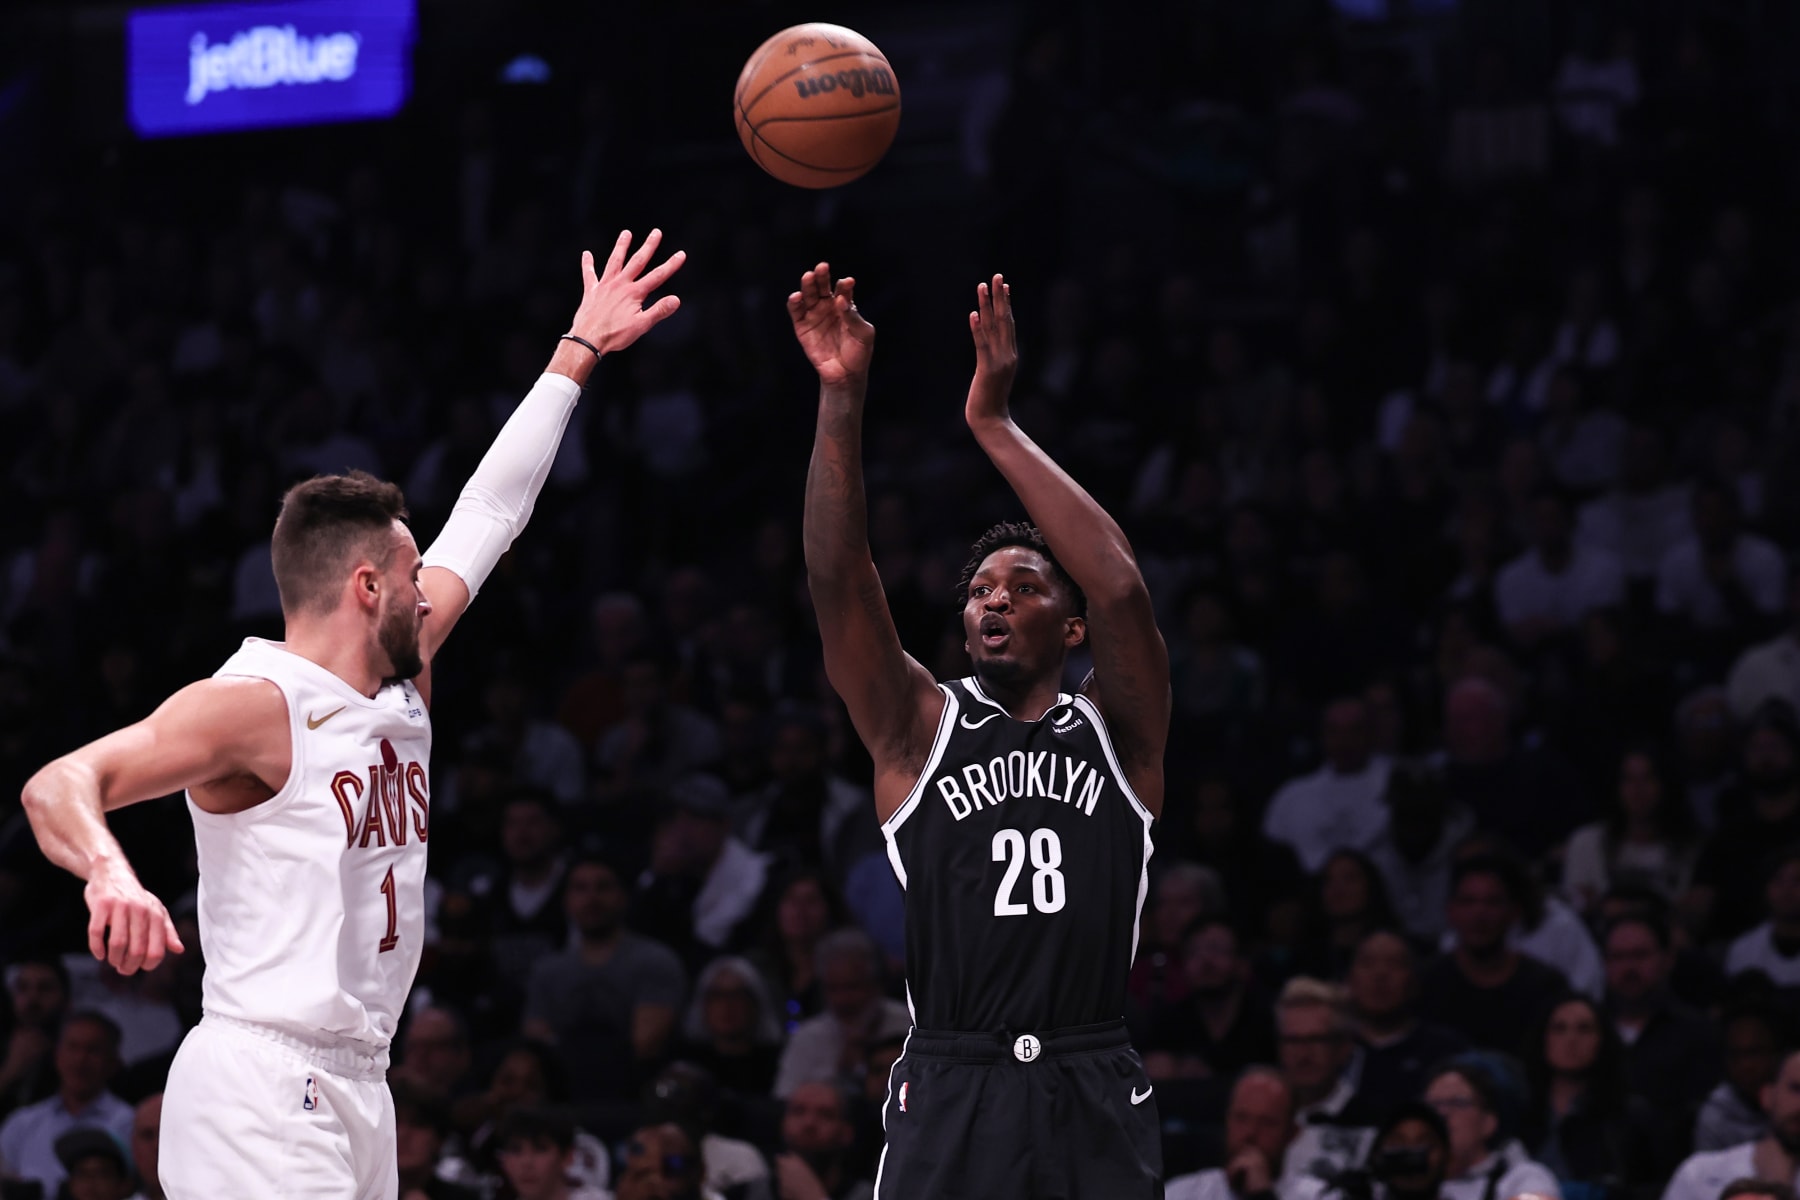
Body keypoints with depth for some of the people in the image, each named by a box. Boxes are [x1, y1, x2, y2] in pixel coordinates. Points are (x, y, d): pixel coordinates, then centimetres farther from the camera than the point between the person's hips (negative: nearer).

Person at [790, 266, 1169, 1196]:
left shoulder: (1115, 735, 8)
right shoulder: (918, 730, 10)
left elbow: (1122, 589, -8)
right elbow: (838, 579, -3)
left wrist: (994, 425, -9)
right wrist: (841, 398, -14)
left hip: (1093, 1109, 0)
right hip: (948, 1101, 0)